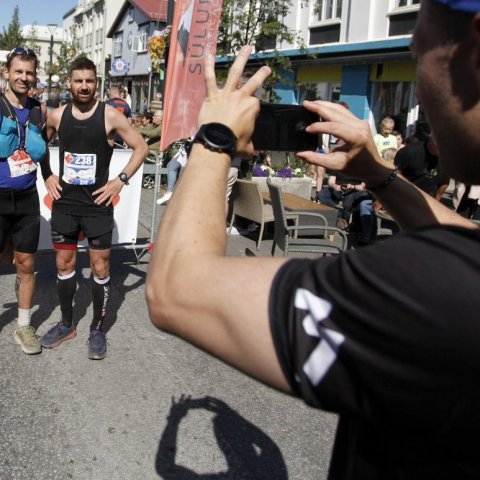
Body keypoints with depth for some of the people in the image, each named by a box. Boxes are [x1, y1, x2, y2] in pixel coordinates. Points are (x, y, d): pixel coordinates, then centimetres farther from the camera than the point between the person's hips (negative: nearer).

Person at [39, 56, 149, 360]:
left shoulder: (110, 115, -8)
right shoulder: (58, 116, 2)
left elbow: (141, 148, -4)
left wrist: (121, 181, -10)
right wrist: (47, 176, 7)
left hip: (97, 204, -3)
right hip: (64, 203, 4)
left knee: (100, 267, 3)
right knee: (64, 263, 11)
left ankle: (98, 329, 17)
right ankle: (67, 324, 27)